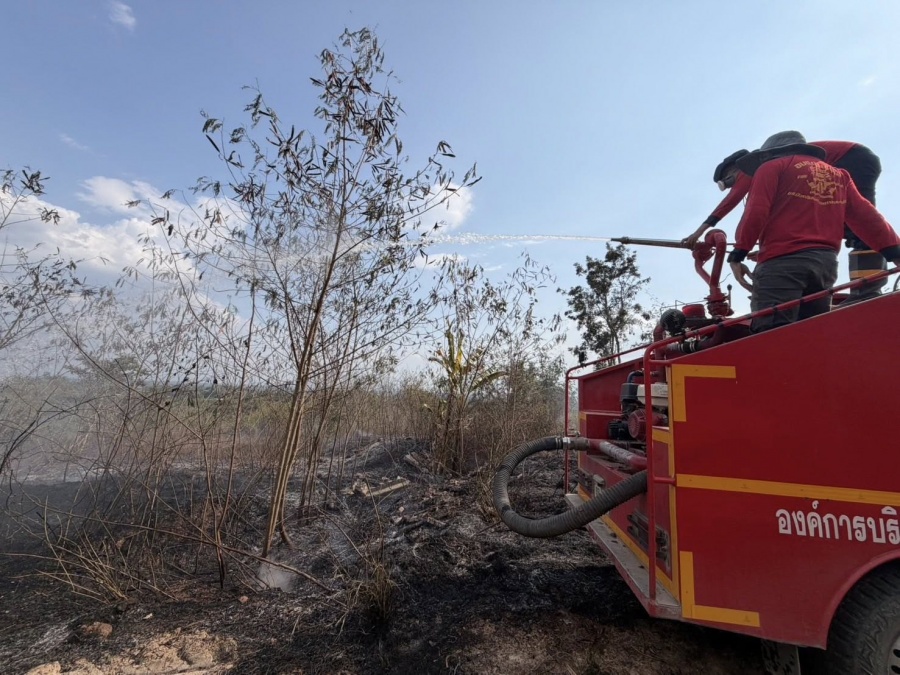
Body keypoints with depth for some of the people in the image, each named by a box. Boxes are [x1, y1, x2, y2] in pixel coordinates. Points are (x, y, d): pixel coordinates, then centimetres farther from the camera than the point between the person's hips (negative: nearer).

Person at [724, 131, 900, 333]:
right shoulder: (839, 174, 27)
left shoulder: (772, 167, 10)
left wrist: (738, 254, -8)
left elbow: (756, 212, -6)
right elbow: (865, 217, 19)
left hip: (783, 261, -6)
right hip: (826, 262, 7)